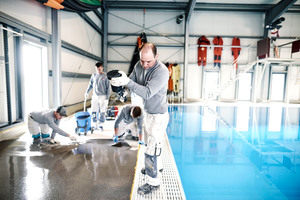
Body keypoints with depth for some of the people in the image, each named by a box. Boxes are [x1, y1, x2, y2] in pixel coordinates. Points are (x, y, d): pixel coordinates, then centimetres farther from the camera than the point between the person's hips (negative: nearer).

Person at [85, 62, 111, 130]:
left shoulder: (105, 76, -7)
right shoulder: (94, 75, 6)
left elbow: (109, 88, -6)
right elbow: (91, 84, 19)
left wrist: (107, 98, -10)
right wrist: (87, 92, 12)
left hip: (103, 96, -4)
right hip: (95, 96, 4)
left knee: (102, 112, 2)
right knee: (93, 111, 5)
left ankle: (101, 125, 16)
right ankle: (95, 125, 18)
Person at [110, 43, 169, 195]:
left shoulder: (162, 71, -27)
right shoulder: (139, 66, -4)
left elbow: (147, 93, -33)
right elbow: (131, 81, -1)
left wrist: (127, 81, -40)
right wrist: (120, 81, -23)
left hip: (158, 115, -8)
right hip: (147, 112, 8)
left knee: (151, 148, -3)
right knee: (151, 142, 24)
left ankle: (153, 182, 16)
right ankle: (156, 166, 48)